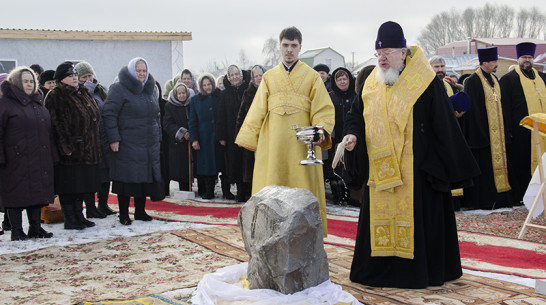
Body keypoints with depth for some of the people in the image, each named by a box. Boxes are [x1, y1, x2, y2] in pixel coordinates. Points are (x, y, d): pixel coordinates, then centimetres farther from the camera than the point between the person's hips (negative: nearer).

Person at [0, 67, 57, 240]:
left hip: (39, 159, 6)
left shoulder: (38, 103, 17)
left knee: (38, 192, 9)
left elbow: (47, 132, 20)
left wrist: (51, 156, 15)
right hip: (16, 160, -6)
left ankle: (35, 227, 19)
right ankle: (16, 230, 7)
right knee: (16, 193, -1)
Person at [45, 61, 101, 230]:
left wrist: (94, 146, 16)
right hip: (69, 152, -8)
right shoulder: (56, 96, -8)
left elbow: (94, 118, 21)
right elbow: (57, 124, -16)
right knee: (68, 185, -2)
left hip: (87, 151, 8)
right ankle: (69, 220, 6)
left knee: (81, 185, 13)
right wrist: (66, 147, -22)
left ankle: (78, 216, 22)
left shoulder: (83, 93, 16)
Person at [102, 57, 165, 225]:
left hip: (149, 145, 6)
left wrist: (158, 137, 17)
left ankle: (140, 211, 20)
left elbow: (156, 115, 23)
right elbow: (109, 114, -10)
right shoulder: (119, 89, -6)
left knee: (145, 177, 7)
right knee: (126, 178, -2)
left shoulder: (150, 89, 16)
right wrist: (114, 138, -16)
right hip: (127, 144, -6)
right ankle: (123, 214, 9)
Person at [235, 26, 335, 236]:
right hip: (272, 145, 2)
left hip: (301, 145, -2)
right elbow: (258, 111, 15)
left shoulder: (312, 77, 8)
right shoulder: (269, 77, 15)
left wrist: (321, 132, -17)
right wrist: (250, 140, 8)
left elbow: (323, 109, 1)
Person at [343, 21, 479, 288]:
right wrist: (353, 135, -6)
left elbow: (444, 126, -5)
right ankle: (383, 268, 21)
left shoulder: (424, 83, -7)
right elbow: (356, 114, 17)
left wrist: (452, 167, -5)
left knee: (415, 218, 0)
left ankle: (421, 271, 14)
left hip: (415, 170, -5)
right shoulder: (371, 83, 9)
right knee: (380, 216, 9)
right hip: (380, 170, 5)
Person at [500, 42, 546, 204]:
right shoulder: (509, 79, 0)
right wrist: (508, 130, -12)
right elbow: (505, 106, -5)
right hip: (521, 131, -5)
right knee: (521, 164, -1)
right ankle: (520, 196, 7)